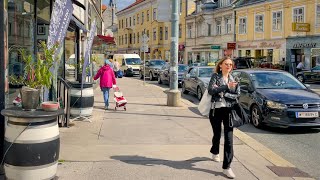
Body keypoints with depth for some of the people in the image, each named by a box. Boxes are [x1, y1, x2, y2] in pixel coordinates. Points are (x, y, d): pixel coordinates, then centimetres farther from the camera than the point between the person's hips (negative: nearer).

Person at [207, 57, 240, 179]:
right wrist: (226, 86, -22)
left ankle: (227, 167, -8)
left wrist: (221, 92, -11)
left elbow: (237, 94, -1)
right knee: (217, 135, 15)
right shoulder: (216, 76, 2)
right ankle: (215, 152, 47)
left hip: (229, 110, 2)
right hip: (216, 110, -2)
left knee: (229, 138, -8)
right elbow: (211, 90, -14)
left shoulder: (233, 79, 11)